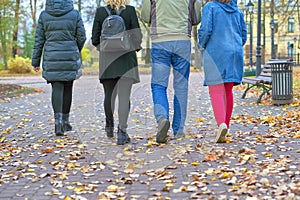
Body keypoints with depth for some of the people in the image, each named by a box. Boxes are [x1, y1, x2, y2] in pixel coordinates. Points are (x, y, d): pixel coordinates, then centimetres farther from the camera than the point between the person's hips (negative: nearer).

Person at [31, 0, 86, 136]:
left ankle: (58, 121, -15)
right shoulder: (74, 14, -3)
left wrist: (35, 61, 7)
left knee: (57, 88, 2)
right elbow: (81, 37, 0)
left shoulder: (44, 15, 0)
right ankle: (65, 121, 22)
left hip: (51, 58, 0)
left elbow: (39, 40, 1)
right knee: (67, 88, 12)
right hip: (70, 58, 0)